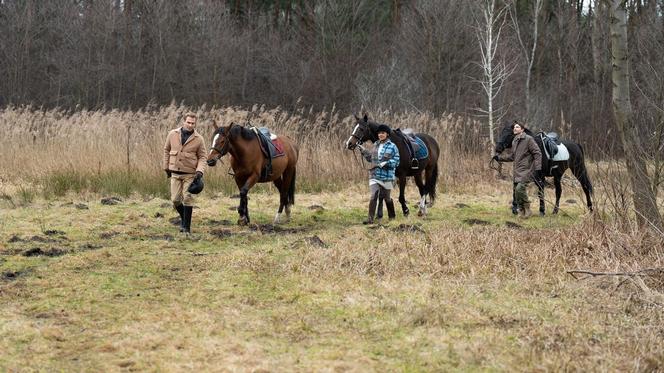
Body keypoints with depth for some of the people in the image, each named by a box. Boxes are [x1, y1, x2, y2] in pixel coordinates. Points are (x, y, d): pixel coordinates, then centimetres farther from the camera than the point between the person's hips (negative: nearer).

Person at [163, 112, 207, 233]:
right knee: (175, 200, 4)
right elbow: (166, 150, 10)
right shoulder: (173, 134, -1)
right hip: (175, 173, 2)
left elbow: (202, 157, -2)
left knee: (187, 198, -5)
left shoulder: (199, 139, -6)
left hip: (190, 174, -2)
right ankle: (183, 218, 31)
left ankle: (186, 226, 3)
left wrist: (200, 170, -18)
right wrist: (166, 167, 11)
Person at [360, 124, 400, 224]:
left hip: (387, 177, -3)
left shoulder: (392, 147, -5)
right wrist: (366, 155, 8)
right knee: (373, 196, -11)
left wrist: (387, 163, -23)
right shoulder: (376, 145, 11)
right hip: (374, 176, 3)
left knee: (386, 197, 11)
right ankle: (370, 219, -13)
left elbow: (396, 162, -9)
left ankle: (392, 216, 34)